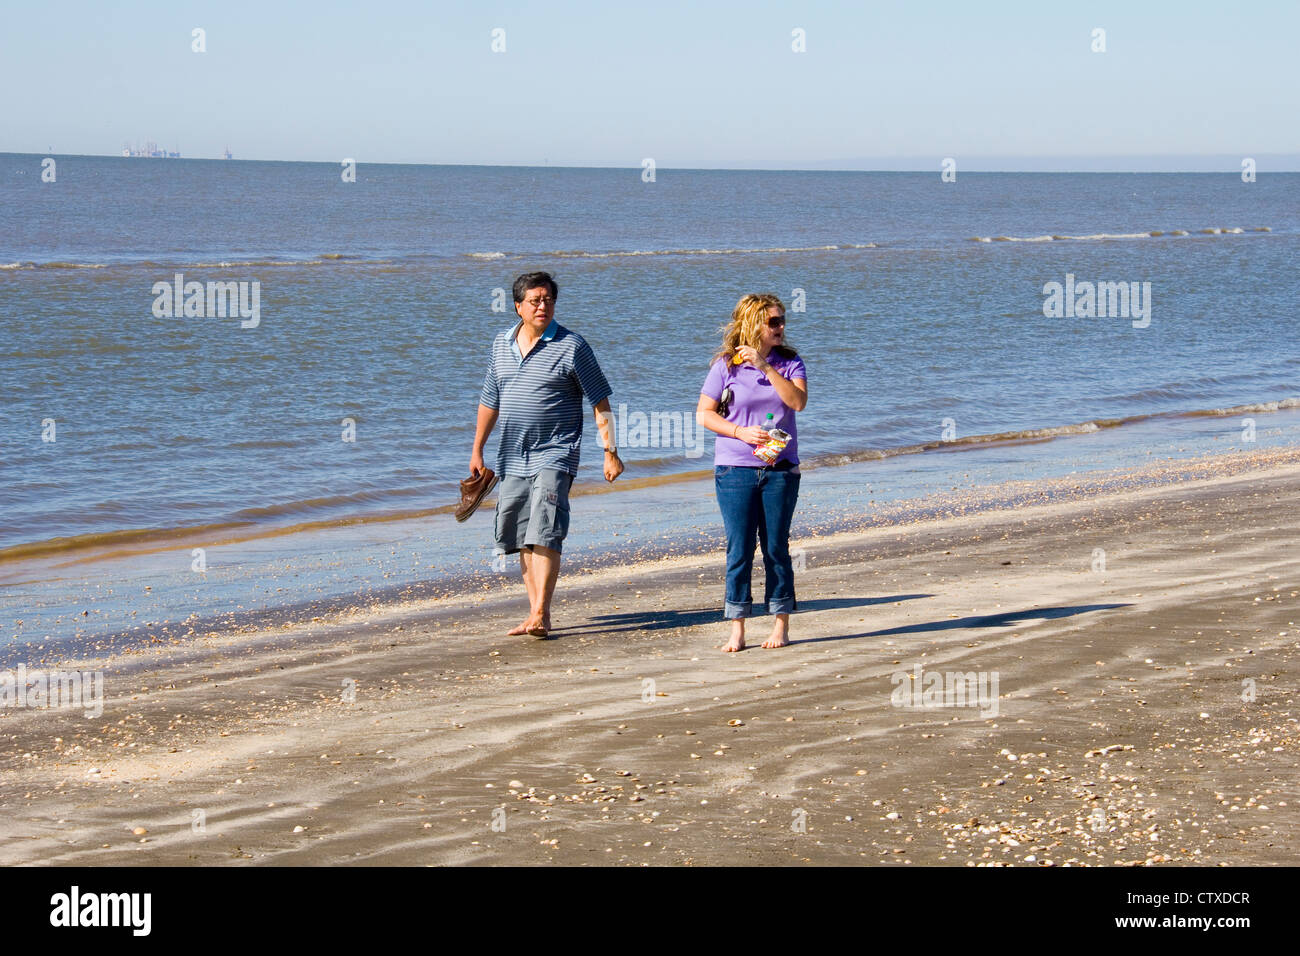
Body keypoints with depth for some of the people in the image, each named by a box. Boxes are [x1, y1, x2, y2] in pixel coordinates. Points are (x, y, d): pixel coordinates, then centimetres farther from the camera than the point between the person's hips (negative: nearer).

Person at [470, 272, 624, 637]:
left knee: (544, 535, -16)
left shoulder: (571, 346, -5)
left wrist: (610, 451, -8)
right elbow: (490, 400, 20)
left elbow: (600, 402, -3)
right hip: (512, 458, 6)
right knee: (523, 540, 8)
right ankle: (534, 612, 15)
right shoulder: (502, 344, 10)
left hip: (554, 455, -6)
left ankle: (541, 615, -17)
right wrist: (477, 450, 20)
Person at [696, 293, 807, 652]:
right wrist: (740, 431, -12)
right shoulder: (726, 365, 0)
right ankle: (737, 629, 4)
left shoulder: (789, 363, 4)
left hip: (780, 470, 1)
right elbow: (704, 413, 2)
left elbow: (798, 401, -13)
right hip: (735, 470, -1)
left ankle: (781, 625, 13)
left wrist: (766, 367, -18)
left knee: (776, 548, 4)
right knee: (739, 550, -1)